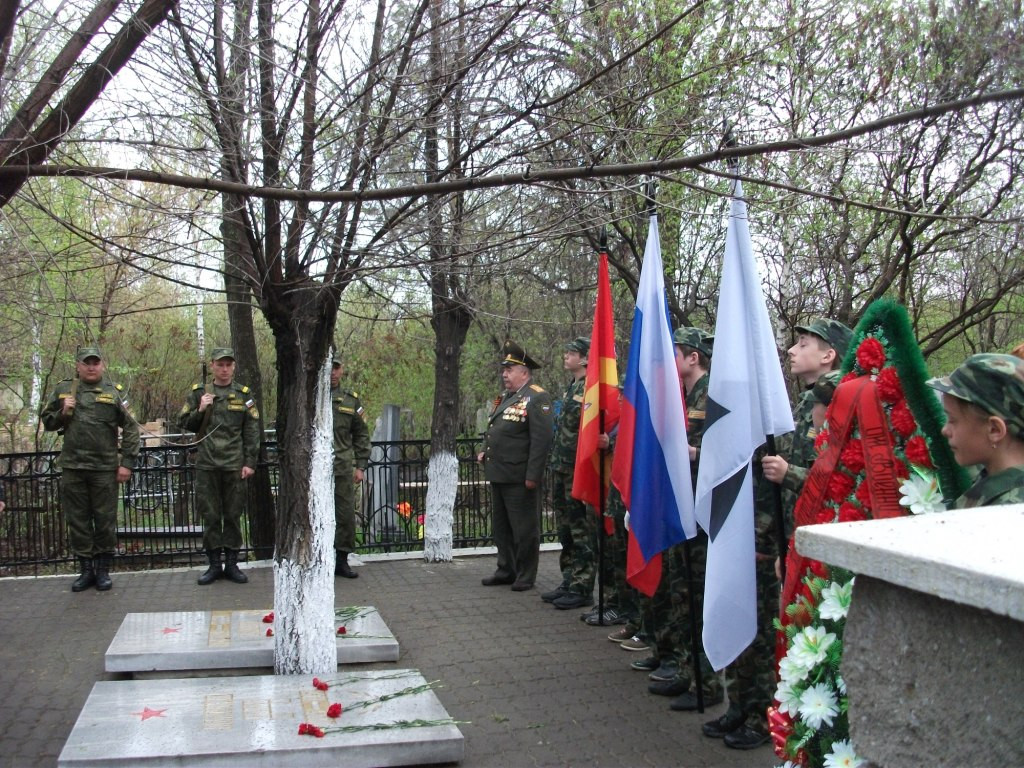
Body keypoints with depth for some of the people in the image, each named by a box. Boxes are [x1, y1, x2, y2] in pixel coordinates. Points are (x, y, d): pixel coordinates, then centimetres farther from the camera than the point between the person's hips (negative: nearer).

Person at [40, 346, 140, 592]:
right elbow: (47, 422, 15)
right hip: (72, 468, 2)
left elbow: (131, 429, 1)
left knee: (105, 521, 4)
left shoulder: (114, 392, 3)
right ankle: (86, 569, 19)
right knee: (77, 521, 8)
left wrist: (127, 463, -5)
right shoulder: (63, 390, 9)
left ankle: (103, 570, 16)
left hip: (105, 469, -2)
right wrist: (63, 413, -6)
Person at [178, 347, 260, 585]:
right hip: (207, 465, 0)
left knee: (233, 516, 5)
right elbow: (183, 423, 9)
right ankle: (214, 564, 13)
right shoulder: (199, 393, 7)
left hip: (234, 465, 0)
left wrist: (250, 463, -2)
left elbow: (252, 431, 4)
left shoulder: (244, 394, 6)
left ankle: (231, 563, 14)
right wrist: (200, 411, -9)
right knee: (210, 516, 4)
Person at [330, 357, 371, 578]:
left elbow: (361, 435, 13)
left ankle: (341, 560, 15)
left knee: (346, 515, 3)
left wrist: (360, 466, 6)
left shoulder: (351, 400, 10)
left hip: (343, 468, 3)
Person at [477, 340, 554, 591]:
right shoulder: (505, 398, 17)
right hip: (498, 475, 9)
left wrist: (533, 476, -22)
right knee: (501, 527, 16)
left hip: (520, 479, -9)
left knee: (524, 529, 2)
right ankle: (506, 570, 28)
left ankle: (525, 577, 12)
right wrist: (485, 452, 11)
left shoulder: (537, 398, -12)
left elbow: (542, 439, -18)